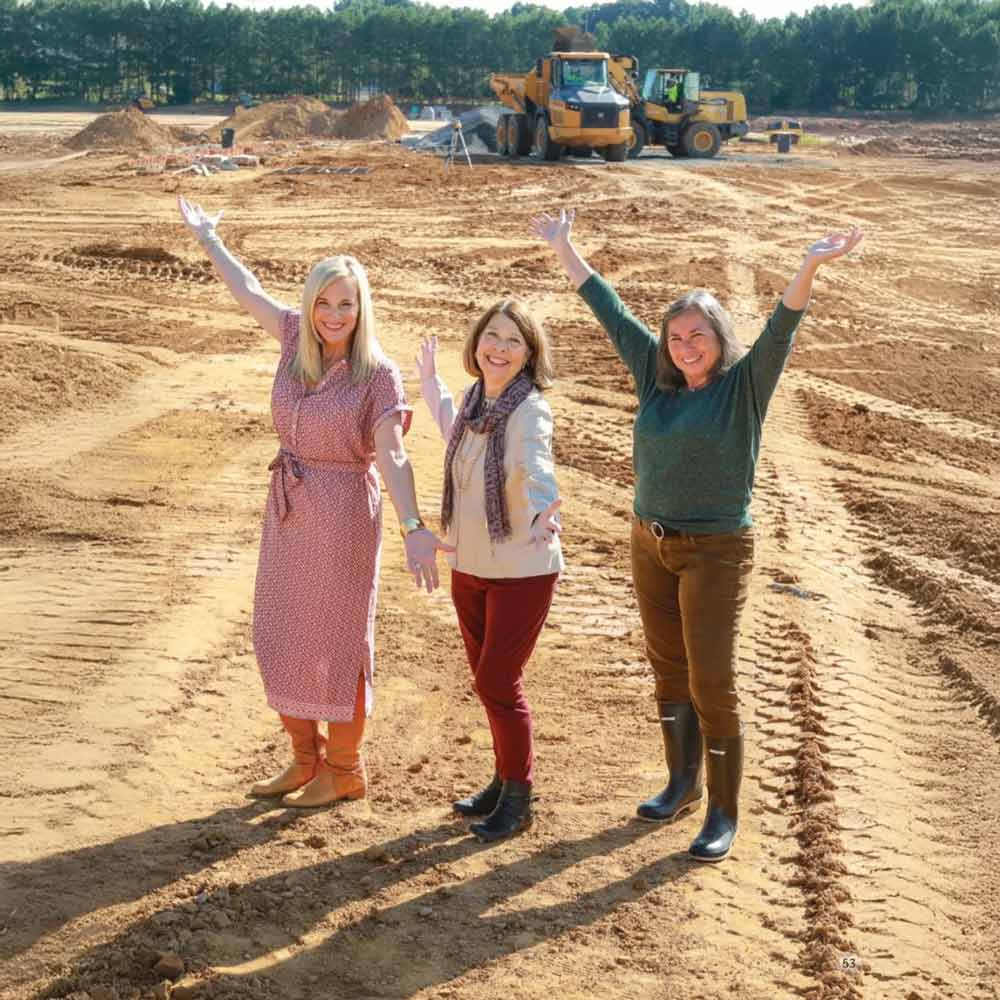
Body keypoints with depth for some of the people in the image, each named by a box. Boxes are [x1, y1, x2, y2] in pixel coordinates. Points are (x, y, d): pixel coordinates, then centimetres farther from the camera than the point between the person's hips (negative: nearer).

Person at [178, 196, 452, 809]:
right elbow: (248, 291, 15)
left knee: (337, 641, 4)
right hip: (288, 510, 7)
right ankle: (306, 758, 31)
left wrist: (414, 527, -33)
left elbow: (392, 456, -21)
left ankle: (345, 770, 20)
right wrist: (207, 237, 27)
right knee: (280, 637, 14)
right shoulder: (298, 341, 1)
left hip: (344, 513, -6)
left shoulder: (379, 374, -14)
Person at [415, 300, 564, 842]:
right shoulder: (473, 397, 1)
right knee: (487, 679, 17)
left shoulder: (529, 410, -20)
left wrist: (543, 512, -62)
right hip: (469, 565, 7)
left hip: (522, 569, -7)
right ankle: (505, 779, 35)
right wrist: (430, 382, 33)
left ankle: (518, 799, 14)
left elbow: (535, 465, -40)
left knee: (497, 681, -4)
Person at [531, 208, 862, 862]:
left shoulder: (744, 387, -8)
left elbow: (781, 329, -24)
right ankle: (683, 785, 32)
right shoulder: (657, 380, 5)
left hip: (717, 551, -6)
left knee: (712, 681, -4)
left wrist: (810, 268, -41)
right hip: (650, 544, 6)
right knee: (668, 669, 15)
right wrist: (564, 248, 15)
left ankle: (724, 815, 8)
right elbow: (610, 311, 10)